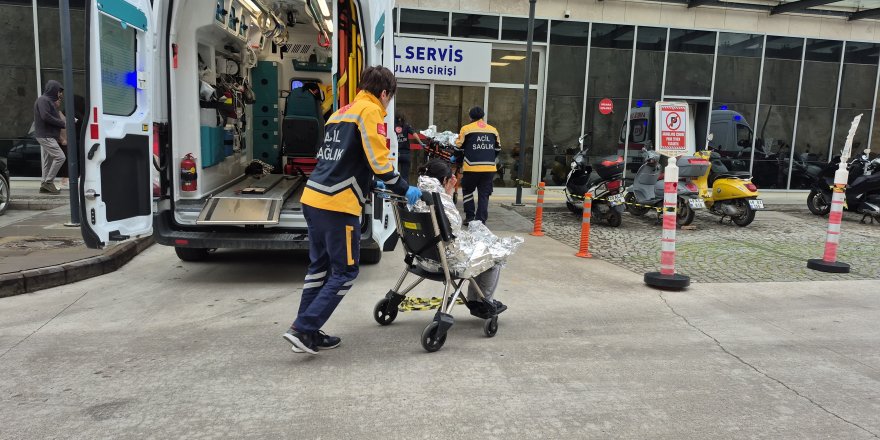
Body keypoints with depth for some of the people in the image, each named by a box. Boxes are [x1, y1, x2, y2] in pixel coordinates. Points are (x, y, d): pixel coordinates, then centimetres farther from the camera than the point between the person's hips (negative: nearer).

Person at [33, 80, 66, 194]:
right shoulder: (43, 100, -8)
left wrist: (63, 123, 3)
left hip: (48, 136, 10)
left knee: (48, 161, 10)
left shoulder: (48, 101, 21)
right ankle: (48, 181, -11)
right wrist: (63, 123, -16)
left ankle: (44, 185, 14)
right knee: (60, 157, -16)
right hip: (45, 136, -10)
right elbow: (45, 116, -20)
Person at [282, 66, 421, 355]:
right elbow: (378, 160, -13)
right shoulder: (370, 111, -4)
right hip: (338, 204, -9)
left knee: (319, 267, 17)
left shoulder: (340, 113, 22)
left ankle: (306, 331, 23)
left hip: (313, 198, 9)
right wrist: (403, 190, -1)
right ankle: (304, 329, 0)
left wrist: (369, 185, 32)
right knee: (345, 272, 2)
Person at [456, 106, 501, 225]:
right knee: (484, 195, 7)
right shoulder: (493, 130, 11)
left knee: (467, 191, 15)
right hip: (489, 168, 3)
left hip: (472, 167, -3)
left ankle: (470, 217, 10)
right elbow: (497, 149, 17)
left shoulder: (466, 129, 0)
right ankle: (481, 220, 6)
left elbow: (459, 147, 4)